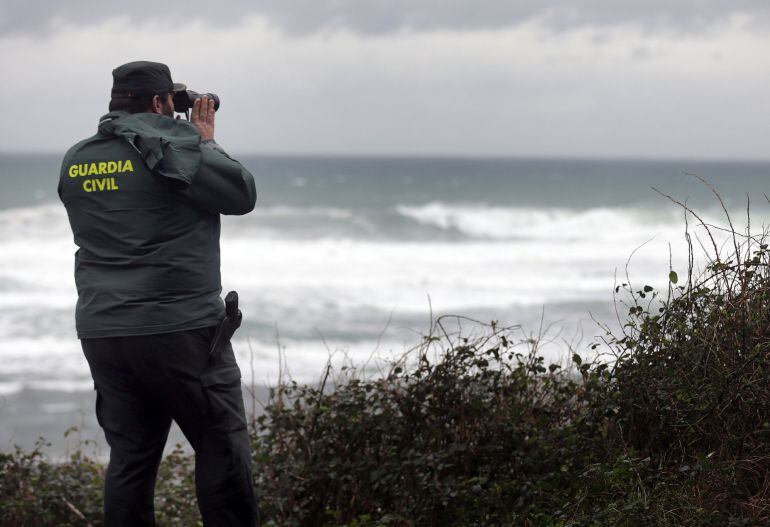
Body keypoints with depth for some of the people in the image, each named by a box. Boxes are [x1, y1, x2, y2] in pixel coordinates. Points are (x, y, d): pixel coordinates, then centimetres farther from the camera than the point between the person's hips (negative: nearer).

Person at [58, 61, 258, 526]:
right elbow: (243, 194, -3)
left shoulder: (76, 162, 9)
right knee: (223, 451, 2)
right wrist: (206, 143, 9)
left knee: (130, 457, 10)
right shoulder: (173, 144, -10)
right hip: (180, 329, -6)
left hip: (101, 331, 6)